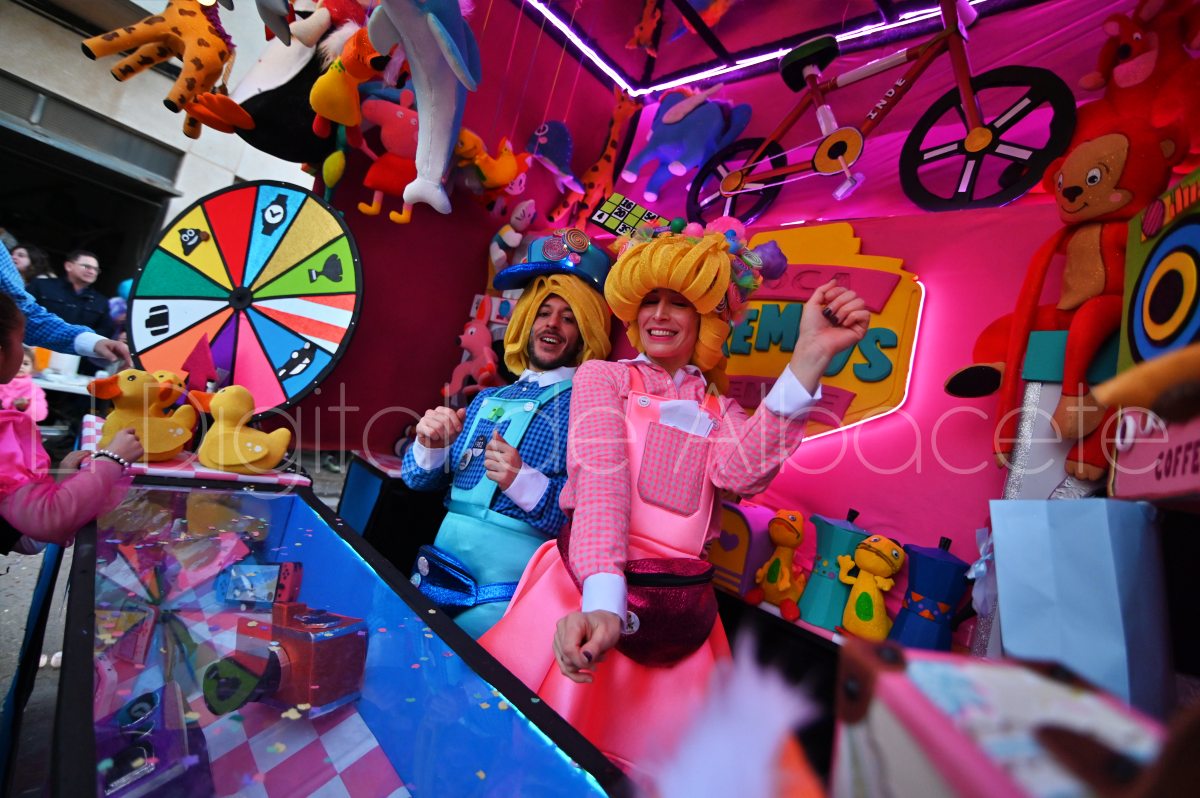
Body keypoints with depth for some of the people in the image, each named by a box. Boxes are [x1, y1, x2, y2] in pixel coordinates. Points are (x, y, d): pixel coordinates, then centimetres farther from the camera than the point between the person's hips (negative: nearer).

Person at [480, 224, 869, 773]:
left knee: (653, 757, 9)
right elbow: (599, 479, -13)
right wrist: (600, 600, -28)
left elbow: (743, 469, -13)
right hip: (586, 589, -2)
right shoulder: (602, 376, 5)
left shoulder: (717, 410, 12)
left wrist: (809, 361, -24)